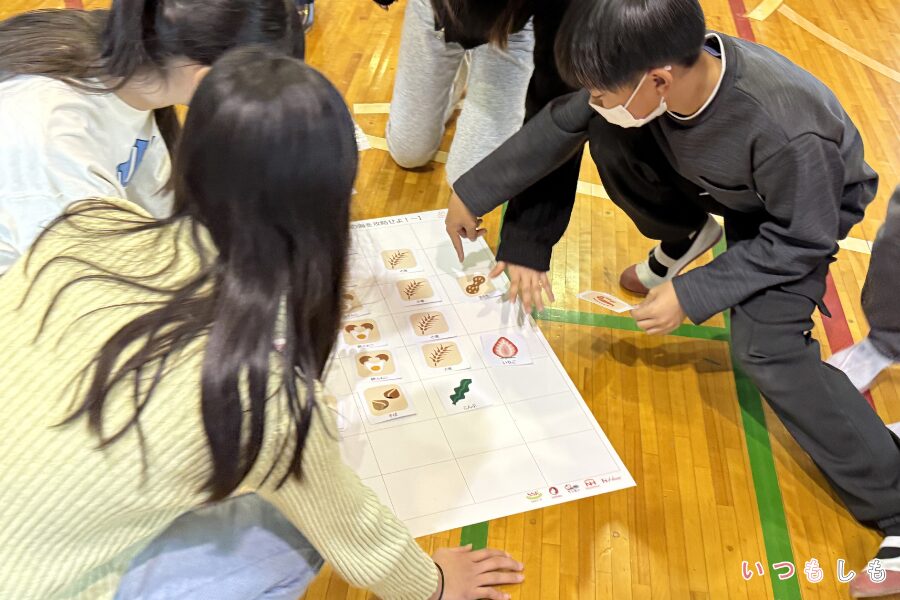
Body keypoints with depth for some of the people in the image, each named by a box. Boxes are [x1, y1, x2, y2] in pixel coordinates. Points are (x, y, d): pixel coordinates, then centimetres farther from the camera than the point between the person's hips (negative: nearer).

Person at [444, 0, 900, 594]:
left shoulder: (786, 130, -44)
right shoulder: (665, 68, -28)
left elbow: (802, 239, -27)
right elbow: (560, 125, -13)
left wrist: (693, 295, -28)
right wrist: (474, 193, -4)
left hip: (804, 214, -6)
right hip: (722, 183, 6)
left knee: (766, 350, -27)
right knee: (606, 136, -12)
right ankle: (683, 242, 18)